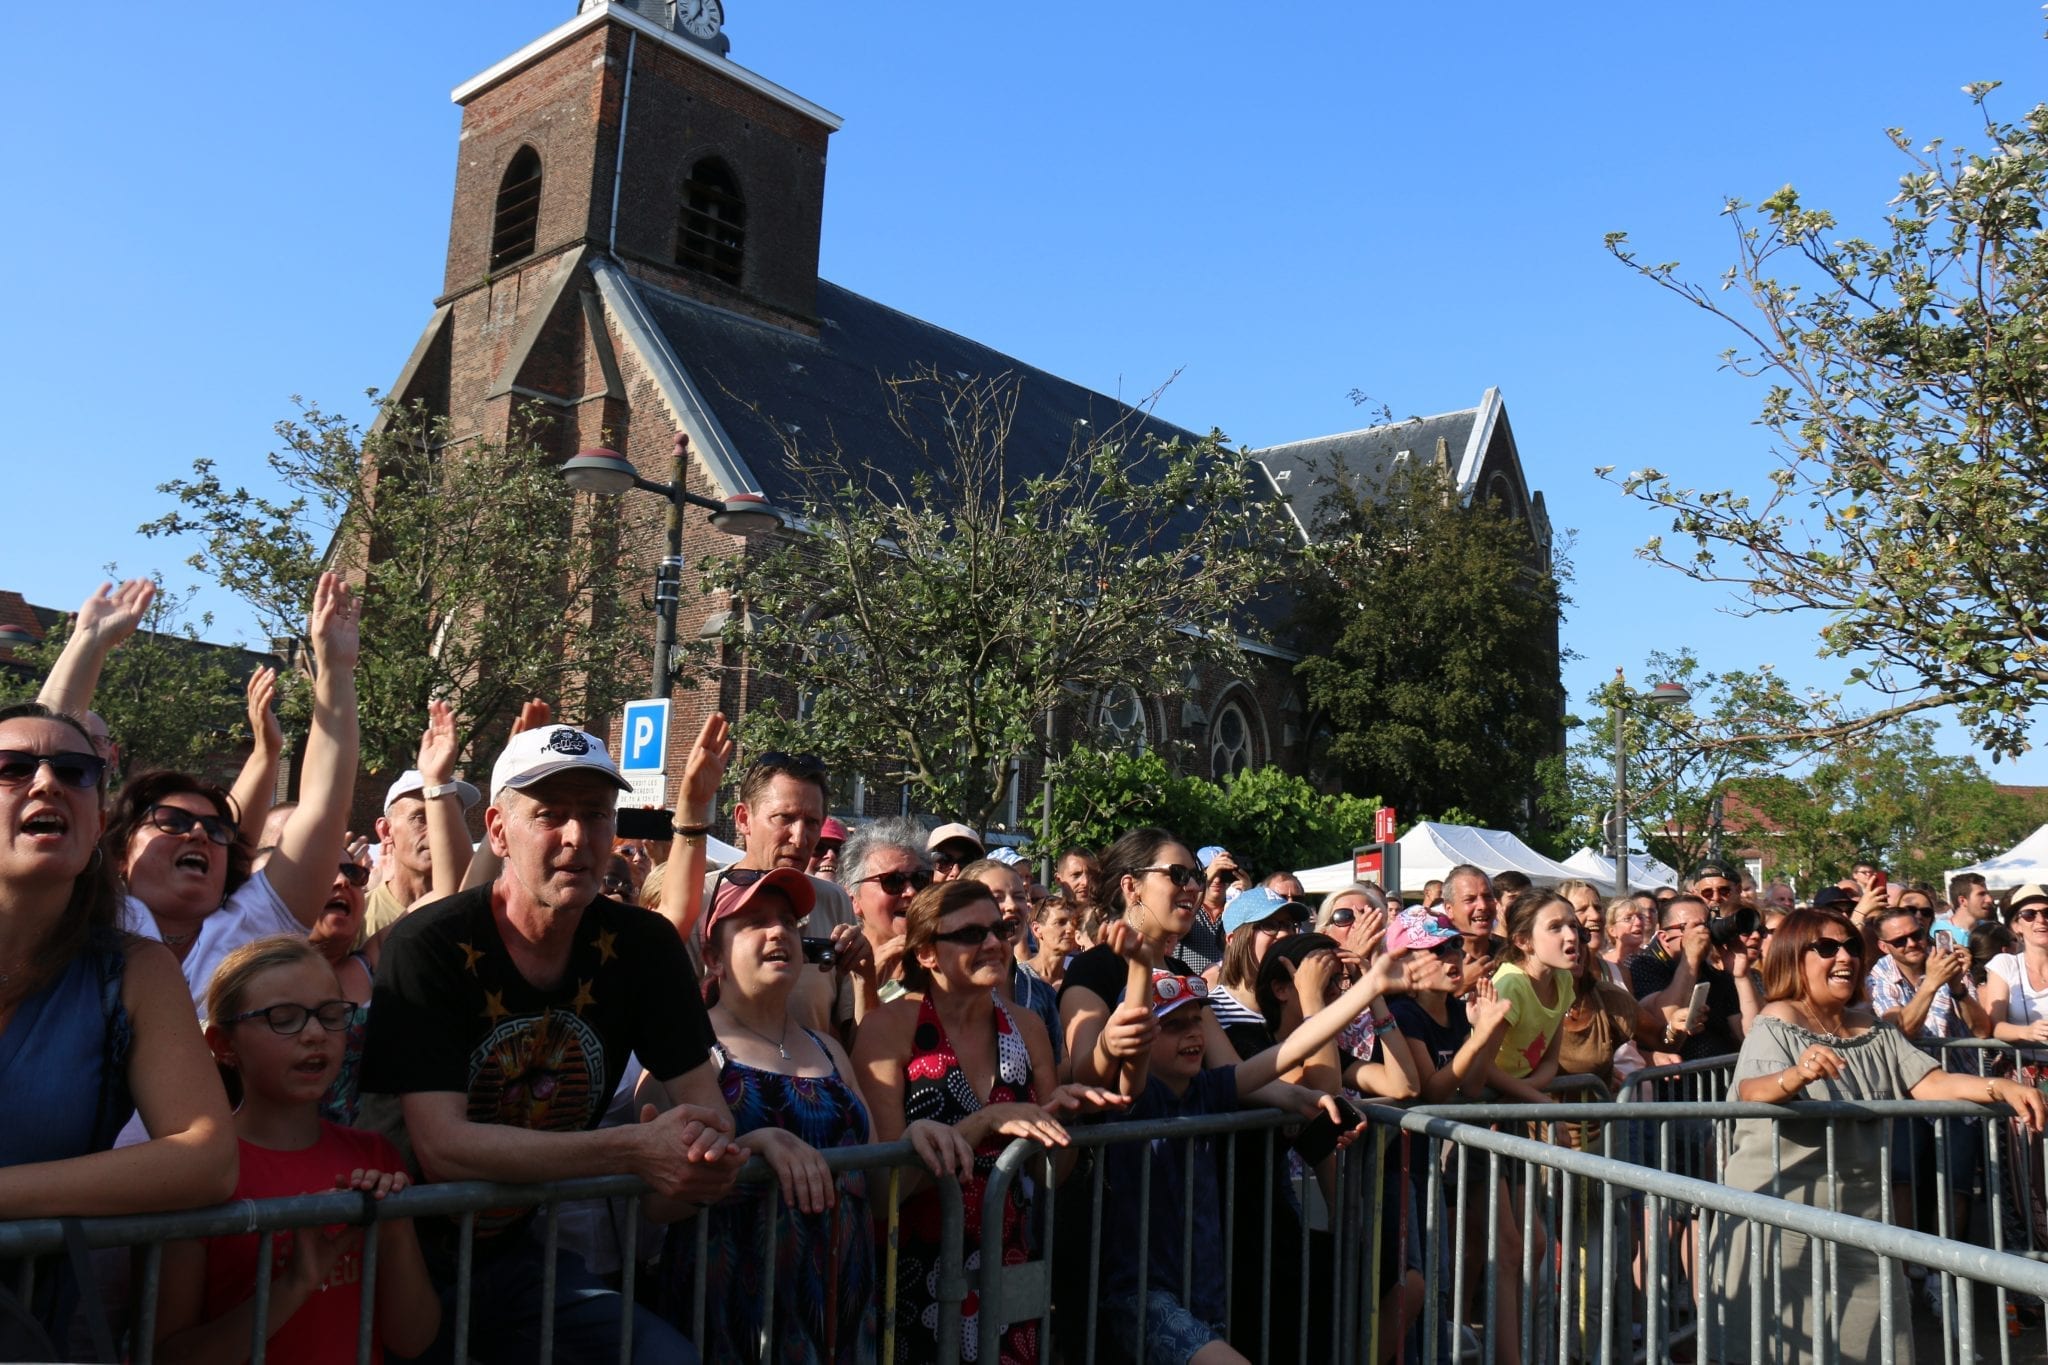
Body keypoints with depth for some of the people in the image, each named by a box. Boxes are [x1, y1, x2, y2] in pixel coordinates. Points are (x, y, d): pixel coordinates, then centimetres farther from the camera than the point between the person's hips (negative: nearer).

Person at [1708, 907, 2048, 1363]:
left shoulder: (1874, 1030, 12)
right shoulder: (1778, 1024, -10)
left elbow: (1931, 1083, 1)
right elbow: (1751, 1092, -27)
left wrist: (2002, 1087, -16)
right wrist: (1795, 1076, -48)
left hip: (1860, 1207, 6)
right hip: (1780, 1205, -6)